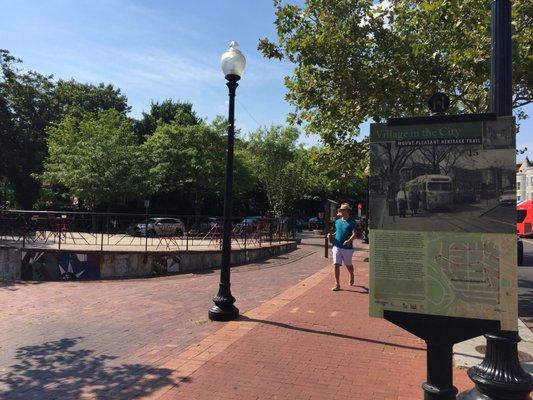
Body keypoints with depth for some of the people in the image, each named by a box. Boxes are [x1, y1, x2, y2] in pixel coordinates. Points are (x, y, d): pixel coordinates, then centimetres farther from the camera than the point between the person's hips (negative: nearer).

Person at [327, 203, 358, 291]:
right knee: (336, 265, -5)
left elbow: (354, 234, -15)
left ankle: (352, 277, 43)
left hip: (347, 247, -4)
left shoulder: (352, 222, -6)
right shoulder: (337, 221, 11)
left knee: (348, 265, 13)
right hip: (337, 246, 4)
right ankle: (337, 284, 0)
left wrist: (349, 240, -33)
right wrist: (332, 235, 2)